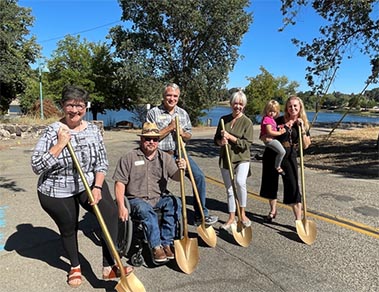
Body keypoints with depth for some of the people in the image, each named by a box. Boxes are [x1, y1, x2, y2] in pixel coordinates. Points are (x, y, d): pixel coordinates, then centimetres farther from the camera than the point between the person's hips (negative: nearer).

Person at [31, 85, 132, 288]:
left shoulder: (93, 130, -3)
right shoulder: (52, 131, -12)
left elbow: (102, 163, -1)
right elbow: (37, 166, -17)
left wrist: (97, 187, -14)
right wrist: (60, 144, -25)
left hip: (89, 184, 2)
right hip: (57, 191, -2)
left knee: (110, 212, -18)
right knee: (68, 229, 12)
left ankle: (109, 266, -7)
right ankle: (75, 266, 41)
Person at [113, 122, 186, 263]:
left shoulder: (165, 157, 8)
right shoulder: (129, 158, 0)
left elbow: (176, 177, -4)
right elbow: (120, 183, -4)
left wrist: (180, 170, -29)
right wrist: (121, 207, -15)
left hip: (159, 198, 3)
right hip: (137, 199, -3)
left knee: (175, 203, -25)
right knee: (146, 210, -34)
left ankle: (167, 243, -17)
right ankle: (156, 247, -21)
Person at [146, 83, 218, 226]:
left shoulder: (183, 113, 11)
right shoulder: (153, 113, -4)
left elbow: (189, 135, 16)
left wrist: (183, 133, -8)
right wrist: (170, 128, -15)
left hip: (179, 153, 4)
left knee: (199, 176, -8)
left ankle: (201, 215, 3)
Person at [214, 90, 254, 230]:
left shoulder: (247, 122, -6)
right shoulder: (223, 119, 6)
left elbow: (246, 144, -12)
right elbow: (216, 138, 12)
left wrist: (230, 137, -18)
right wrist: (221, 142, -11)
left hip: (241, 158, -4)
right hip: (225, 159, 4)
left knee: (240, 182, -26)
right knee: (229, 189, 9)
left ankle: (243, 214, -5)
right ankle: (231, 217, 24)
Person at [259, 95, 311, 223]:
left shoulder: (303, 124, 2)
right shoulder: (280, 120, -2)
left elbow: (306, 145, -2)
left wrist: (302, 128, -11)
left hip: (289, 157, 0)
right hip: (272, 155, 1)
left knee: (293, 187, -5)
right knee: (270, 184, 12)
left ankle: (298, 219, 5)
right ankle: (273, 211, 34)